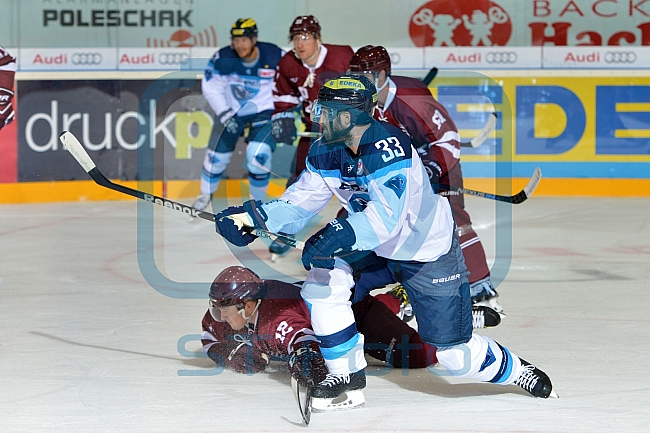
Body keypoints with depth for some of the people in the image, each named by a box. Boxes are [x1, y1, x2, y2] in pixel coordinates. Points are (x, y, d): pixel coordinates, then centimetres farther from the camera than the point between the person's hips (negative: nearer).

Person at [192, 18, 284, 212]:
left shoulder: (275, 56, -21)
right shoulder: (223, 59, -19)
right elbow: (211, 88, -7)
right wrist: (224, 113, -16)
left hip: (264, 110, -2)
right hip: (232, 109, 2)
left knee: (258, 153, -20)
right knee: (218, 152, 4)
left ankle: (257, 200, 4)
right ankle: (206, 193, 32)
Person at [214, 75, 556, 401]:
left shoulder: (387, 147, -32)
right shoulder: (325, 153, -7)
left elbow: (386, 216, -41)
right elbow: (300, 203, -3)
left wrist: (342, 234, -50)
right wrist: (253, 216, -17)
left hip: (430, 254, -7)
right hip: (377, 249, 7)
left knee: (456, 354, -6)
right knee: (322, 281, -15)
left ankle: (514, 370, 24)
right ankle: (347, 371, 3)